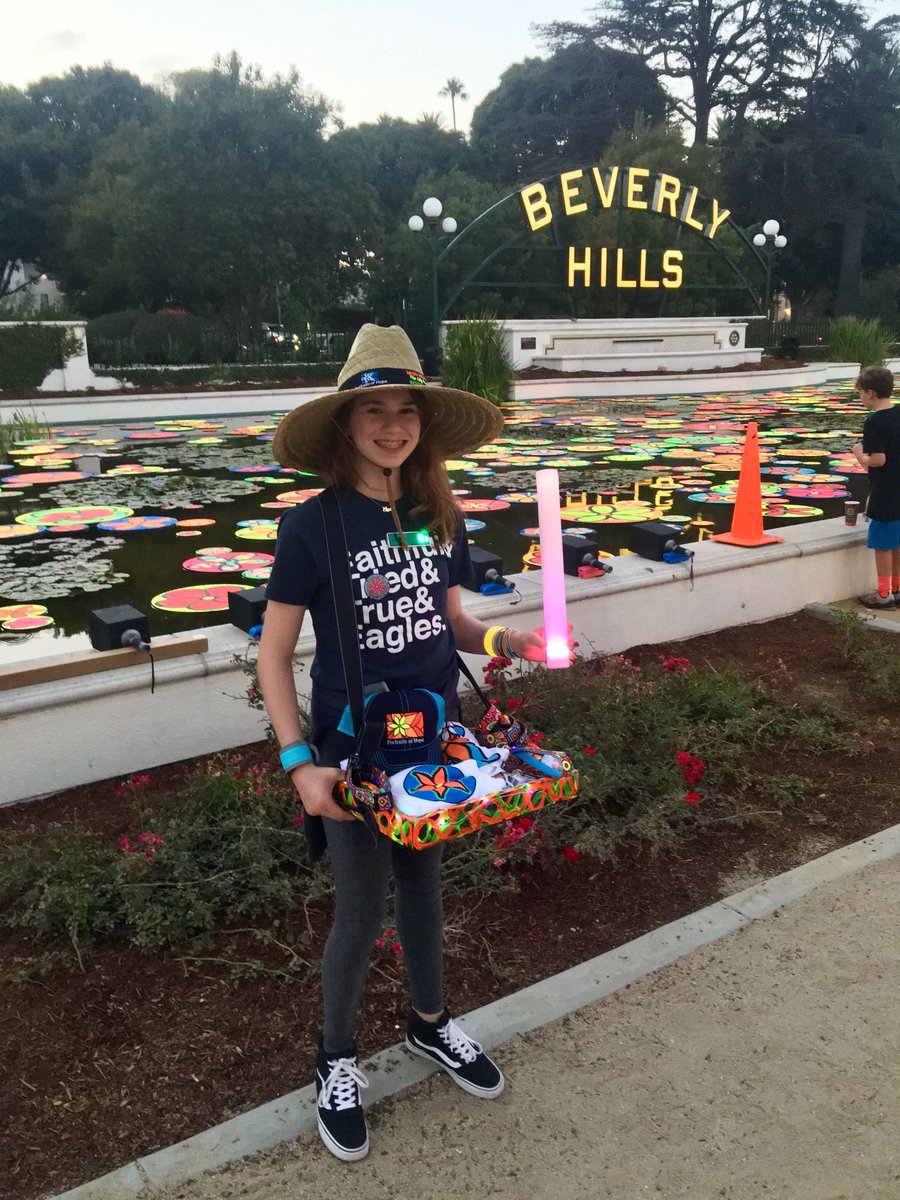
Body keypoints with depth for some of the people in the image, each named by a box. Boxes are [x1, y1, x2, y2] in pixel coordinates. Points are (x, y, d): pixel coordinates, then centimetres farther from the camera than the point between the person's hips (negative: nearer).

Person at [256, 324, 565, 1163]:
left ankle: (430, 1022, 48)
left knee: (422, 883, 22)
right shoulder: (312, 526, -16)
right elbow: (273, 655, -12)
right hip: (352, 750, -4)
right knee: (361, 911, 10)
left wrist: (510, 642, -9)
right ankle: (337, 1060, 37)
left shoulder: (438, 517, -2)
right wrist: (299, 762, -19)